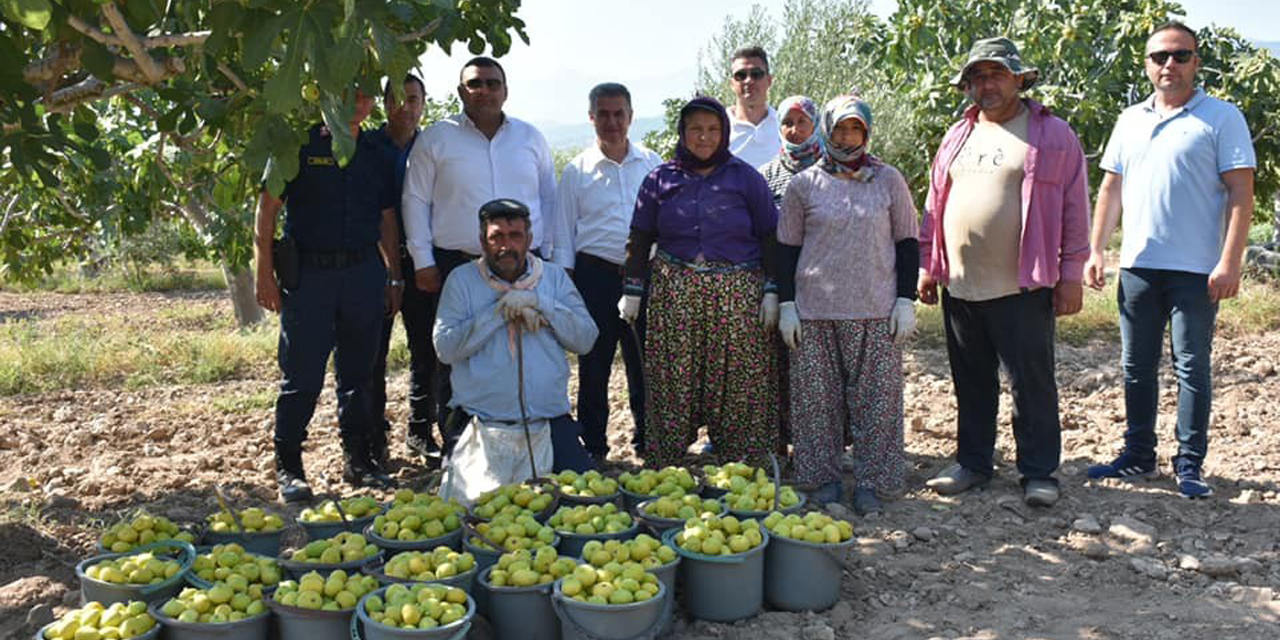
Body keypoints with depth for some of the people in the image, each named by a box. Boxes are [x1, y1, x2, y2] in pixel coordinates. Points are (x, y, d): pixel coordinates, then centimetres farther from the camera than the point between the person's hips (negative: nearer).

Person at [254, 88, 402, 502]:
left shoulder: (376, 154, 13)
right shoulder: (300, 145, 0)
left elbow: (387, 219, 17)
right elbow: (267, 210, -2)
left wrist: (394, 278, 12)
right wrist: (265, 273, -9)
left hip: (364, 272, 4)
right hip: (308, 274, -4)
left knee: (357, 374, 11)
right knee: (301, 377, -1)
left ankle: (358, 460, 21)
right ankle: (288, 467, 10)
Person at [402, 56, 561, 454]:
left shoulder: (531, 138, 12)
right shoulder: (436, 139, 5)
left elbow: (549, 199, 17)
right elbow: (415, 201, 5)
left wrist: (547, 256, 10)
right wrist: (423, 262, -1)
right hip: (456, 265, -2)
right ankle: (455, 446, 10)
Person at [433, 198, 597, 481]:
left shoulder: (554, 276, 13)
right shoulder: (462, 280, 6)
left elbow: (586, 340, 3)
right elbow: (445, 349, -7)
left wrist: (540, 305, -9)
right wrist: (498, 312, -12)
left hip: (550, 420, 2)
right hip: (484, 423, -2)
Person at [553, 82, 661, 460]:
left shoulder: (652, 164, 8)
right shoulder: (577, 170, 5)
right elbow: (563, 232, 7)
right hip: (596, 274, -1)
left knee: (644, 359, 6)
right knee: (594, 362, 4)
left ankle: (648, 440, 20)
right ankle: (593, 447, 15)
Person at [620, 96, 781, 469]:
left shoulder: (746, 178, 6)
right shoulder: (661, 179, 9)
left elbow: (769, 238, 6)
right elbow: (640, 238, 10)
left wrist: (771, 291, -1)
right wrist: (632, 289, 5)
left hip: (737, 294, -1)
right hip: (674, 293, 1)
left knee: (738, 383, 0)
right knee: (671, 383, 0)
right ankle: (664, 471, 10)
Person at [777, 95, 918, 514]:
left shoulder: (889, 181, 7)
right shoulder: (805, 184, 5)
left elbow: (907, 242, 9)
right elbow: (787, 247, 7)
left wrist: (906, 299, 1)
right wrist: (786, 303, 0)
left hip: (875, 309, 0)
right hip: (815, 308, 0)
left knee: (876, 397, 0)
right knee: (818, 397, 3)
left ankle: (870, 482, 9)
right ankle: (824, 477, 15)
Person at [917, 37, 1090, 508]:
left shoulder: (1053, 135, 0)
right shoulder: (957, 136, 14)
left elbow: (1075, 208, -2)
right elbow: (934, 204, 17)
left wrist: (1071, 275, -6)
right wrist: (927, 265, 12)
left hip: (1022, 288, -4)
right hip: (960, 287, 5)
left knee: (1032, 383, 1)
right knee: (971, 382, 13)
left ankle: (1039, 472, 12)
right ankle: (973, 462, 25)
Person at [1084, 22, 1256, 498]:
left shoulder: (1221, 117, -2)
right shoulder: (1130, 120, 13)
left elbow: (1241, 192, -7)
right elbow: (1111, 188, 16)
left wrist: (1230, 261, -15)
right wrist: (1096, 249, 8)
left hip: (1195, 269, -5)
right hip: (1137, 264, 5)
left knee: (1192, 368, 0)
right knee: (1137, 366, 11)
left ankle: (1190, 465, 9)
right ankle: (1139, 455, 23)